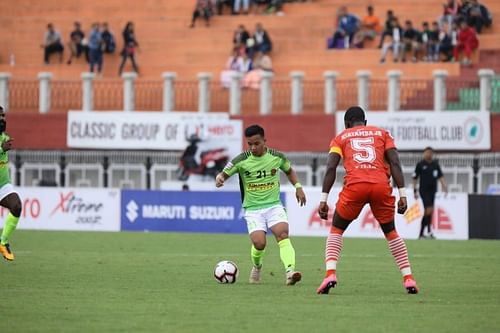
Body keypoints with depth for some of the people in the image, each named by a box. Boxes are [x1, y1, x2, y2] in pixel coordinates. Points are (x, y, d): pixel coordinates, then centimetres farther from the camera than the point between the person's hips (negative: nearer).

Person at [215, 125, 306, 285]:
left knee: (283, 234, -25)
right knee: (259, 243, -18)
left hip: (274, 205, 1)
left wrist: (298, 186, 7)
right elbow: (224, 174, 0)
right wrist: (219, 179, -24)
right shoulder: (241, 161, -6)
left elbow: (289, 171, 21)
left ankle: (290, 272, -38)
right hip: (253, 209, -1)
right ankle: (257, 267, 17)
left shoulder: (277, 157, 1)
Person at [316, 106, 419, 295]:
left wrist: (323, 200, 5)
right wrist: (402, 194, 6)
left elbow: (331, 168, 7)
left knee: (336, 230, 17)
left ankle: (330, 273, -4)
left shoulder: (341, 137, 21)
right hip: (381, 186, 1)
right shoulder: (381, 133, 24)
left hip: (354, 187, -1)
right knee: (390, 232, 22)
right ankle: (408, 278, 14)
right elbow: (395, 163, 9)